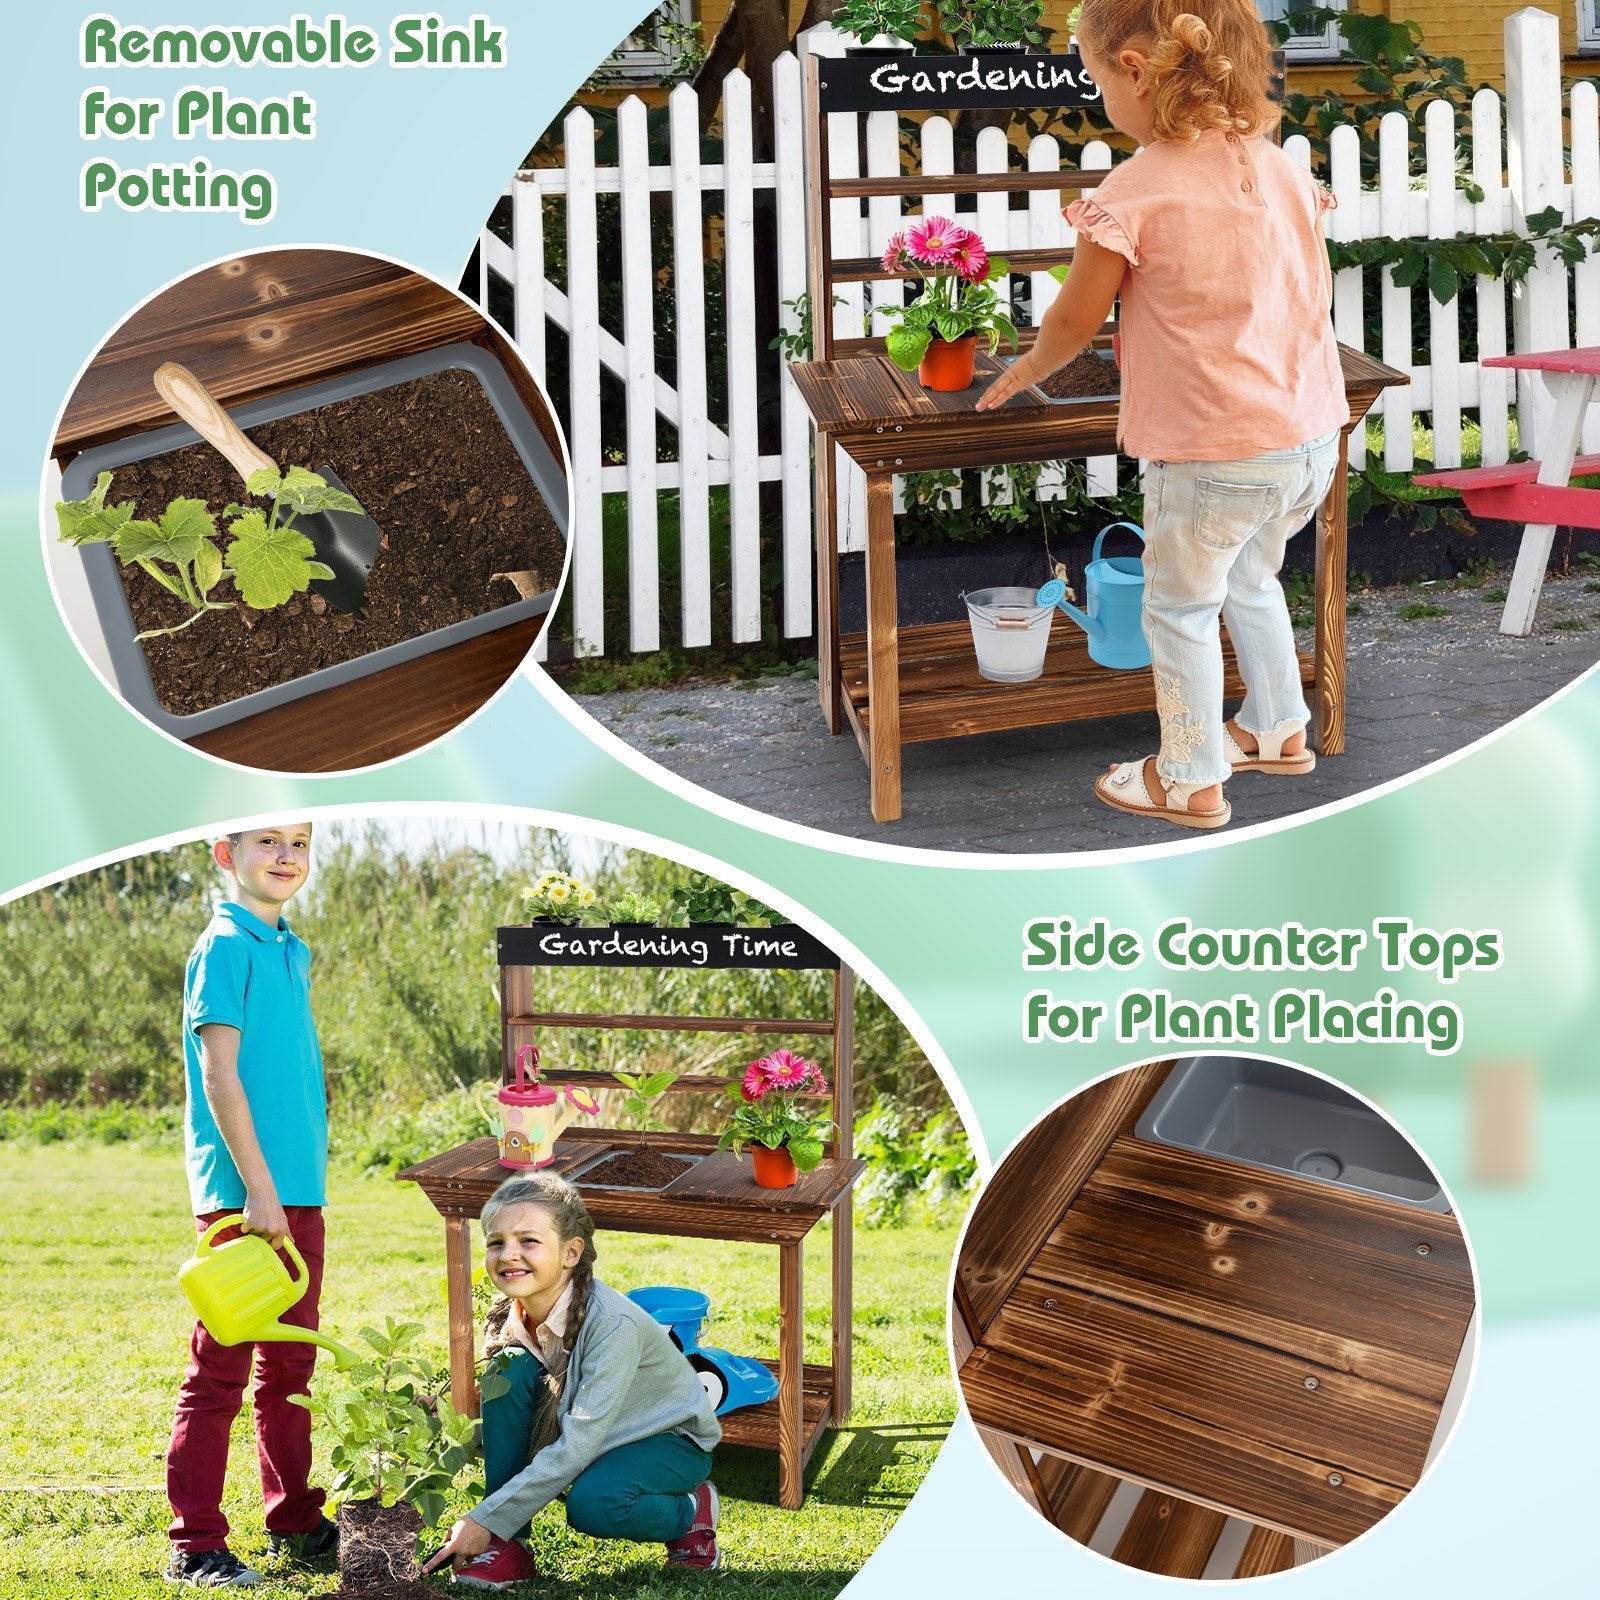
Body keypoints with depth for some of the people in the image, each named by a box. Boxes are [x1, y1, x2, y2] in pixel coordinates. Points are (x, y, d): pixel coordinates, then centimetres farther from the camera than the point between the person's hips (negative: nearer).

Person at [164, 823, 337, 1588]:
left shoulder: (291, 951, 15)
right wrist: (258, 1189, -18)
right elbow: (219, 1077, -15)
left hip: (298, 1194, 8)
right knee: (221, 1369, -3)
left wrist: (299, 1188, 16)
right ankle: (196, 1545, 3)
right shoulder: (226, 946, -10)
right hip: (242, 1196, -8)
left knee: (290, 1366, 16)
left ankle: (296, 1522, 26)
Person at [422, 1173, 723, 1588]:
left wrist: (485, 1519, -34)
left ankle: (691, 1511, -2)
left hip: (670, 1439, -6)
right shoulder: (514, 1318, -13)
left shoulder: (612, 1323, -32)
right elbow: (500, 1417, -3)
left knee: (592, 1503, -36)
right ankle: (506, 1547, -11)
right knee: (509, 1371, -20)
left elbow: (578, 1445, -34)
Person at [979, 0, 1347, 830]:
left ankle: (1190, 781, 24)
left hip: (1213, 455, -7)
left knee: (1180, 609, 13)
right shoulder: (1281, 170, 2)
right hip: (1309, 432, 7)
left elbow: (1074, 322, -7)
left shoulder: (1135, 191, -17)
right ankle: (1277, 731, 44)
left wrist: (1025, 370, 14)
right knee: (1250, 579, 30)